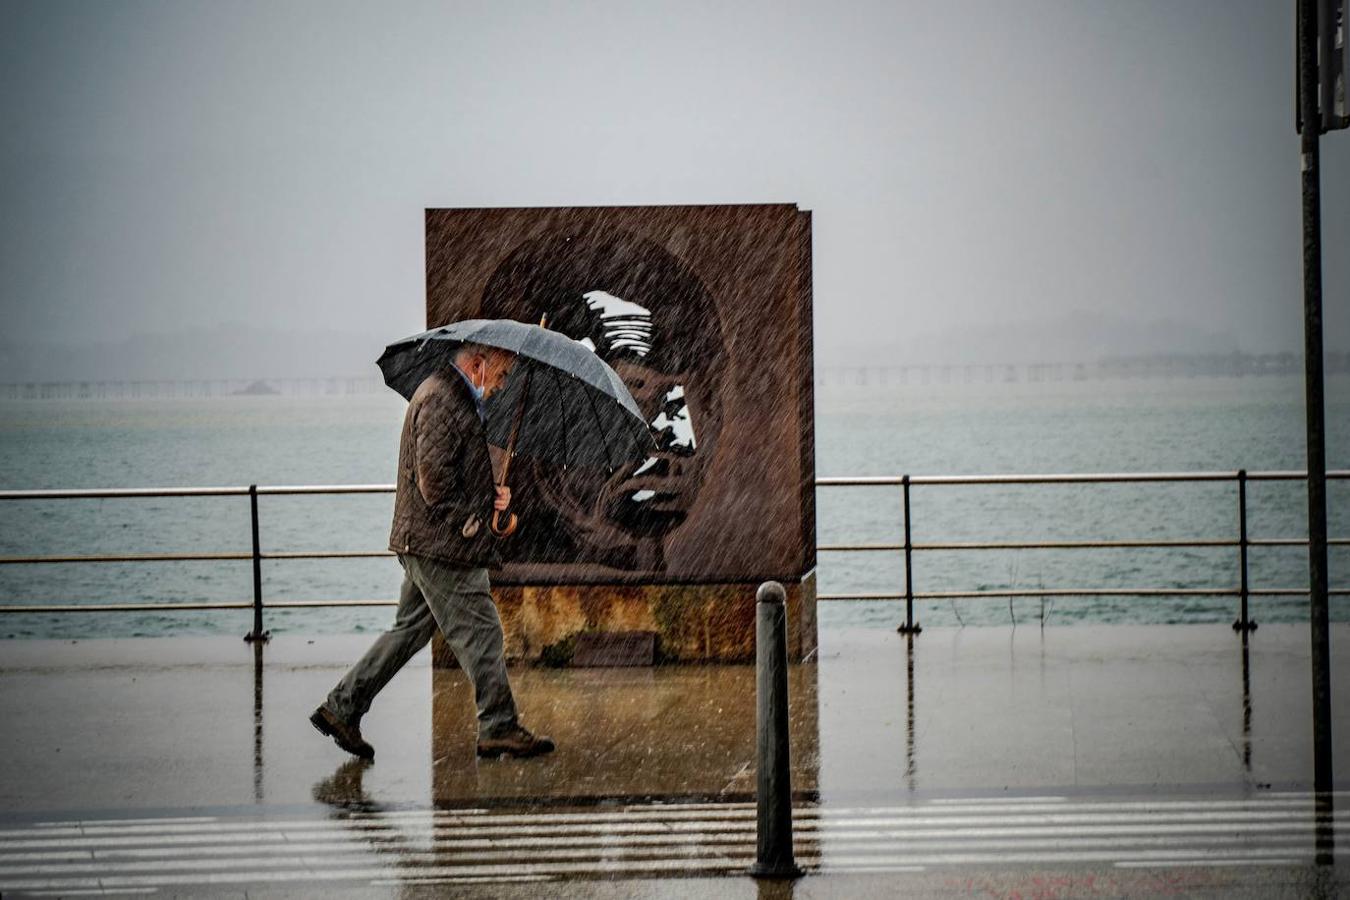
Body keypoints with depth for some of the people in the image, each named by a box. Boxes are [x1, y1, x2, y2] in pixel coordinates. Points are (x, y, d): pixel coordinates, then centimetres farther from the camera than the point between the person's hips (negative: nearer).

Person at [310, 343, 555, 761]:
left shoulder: (455, 397, 19)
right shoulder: (441, 399, -15)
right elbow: (433, 477, -22)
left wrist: (492, 494, 10)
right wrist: (467, 521, -12)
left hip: (423, 544, 11)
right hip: (442, 544, -11)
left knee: (410, 629, 13)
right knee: (480, 633, -4)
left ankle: (341, 707, 15)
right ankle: (499, 729, 3)